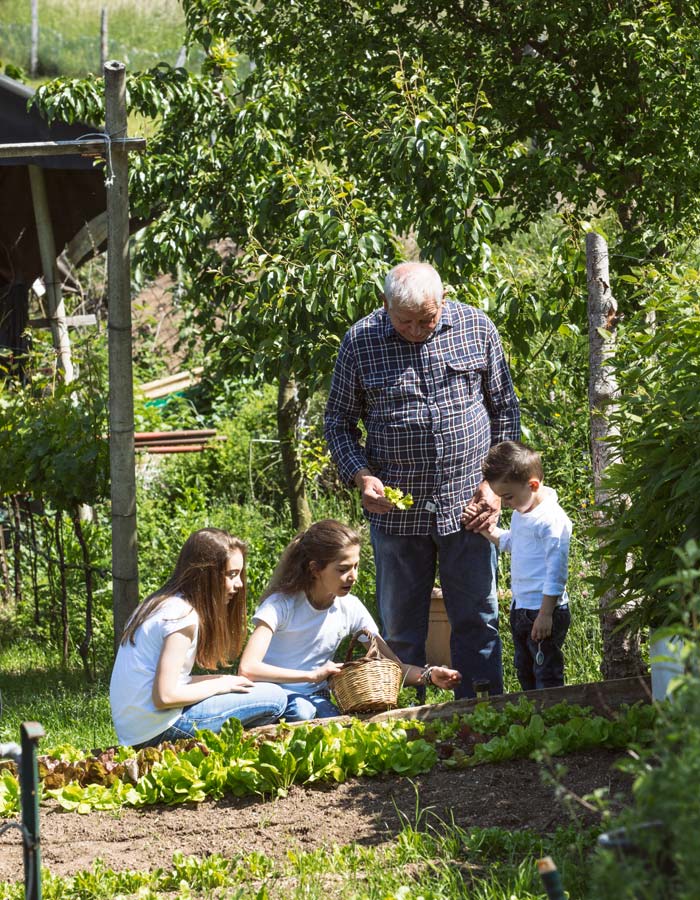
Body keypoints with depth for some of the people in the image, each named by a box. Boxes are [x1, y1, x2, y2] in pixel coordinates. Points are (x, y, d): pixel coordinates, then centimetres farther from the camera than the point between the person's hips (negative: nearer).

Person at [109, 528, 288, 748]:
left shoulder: (157, 603, 12)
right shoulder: (183, 616, -16)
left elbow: (167, 679, 11)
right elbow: (165, 695, -21)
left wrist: (222, 681, 3)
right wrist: (218, 685, -7)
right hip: (158, 729, -9)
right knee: (275, 698, -9)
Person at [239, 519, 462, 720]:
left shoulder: (350, 609, -1)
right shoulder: (281, 605, -17)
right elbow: (249, 668, -28)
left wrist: (429, 675, -19)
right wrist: (314, 675, -28)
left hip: (314, 699, 4)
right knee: (301, 711, -38)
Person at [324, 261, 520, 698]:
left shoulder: (476, 327, 0)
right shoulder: (360, 341, -3)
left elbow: (504, 408, 9)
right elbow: (339, 421, 7)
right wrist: (362, 476, -10)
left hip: (467, 502, 0)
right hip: (396, 510, 0)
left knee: (477, 621, 4)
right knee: (400, 628, 7)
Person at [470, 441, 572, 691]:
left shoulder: (551, 519, -21)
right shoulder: (521, 512, 9)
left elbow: (556, 570, -21)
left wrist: (546, 613, -22)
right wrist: (491, 532, 7)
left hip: (545, 610, -10)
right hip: (520, 608, 10)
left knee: (546, 674, -5)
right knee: (524, 671, 17)